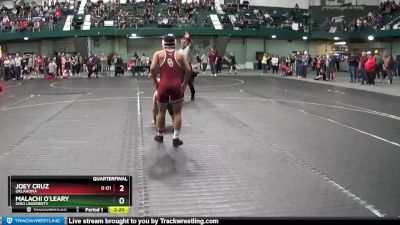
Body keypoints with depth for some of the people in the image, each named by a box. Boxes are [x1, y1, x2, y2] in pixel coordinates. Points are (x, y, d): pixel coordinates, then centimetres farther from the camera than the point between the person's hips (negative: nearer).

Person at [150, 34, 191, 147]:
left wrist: (156, 82, 6)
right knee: (177, 112, 10)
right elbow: (188, 70, 2)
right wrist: (184, 84, 13)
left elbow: (152, 68, -6)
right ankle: (176, 139, 9)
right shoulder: (180, 55, 10)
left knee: (161, 111, 17)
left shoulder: (158, 54, 7)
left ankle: (160, 136, 31)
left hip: (163, 85, 0)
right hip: (177, 85, 0)